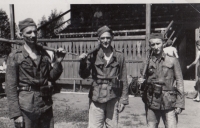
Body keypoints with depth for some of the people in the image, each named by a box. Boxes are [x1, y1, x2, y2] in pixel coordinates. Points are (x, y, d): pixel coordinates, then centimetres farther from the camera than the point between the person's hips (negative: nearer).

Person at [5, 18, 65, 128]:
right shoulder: (14, 56, -4)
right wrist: (15, 114, -10)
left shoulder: (43, 53, 7)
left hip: (46, 105, 4)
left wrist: (58, 62, -5)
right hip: (26, 107, -3)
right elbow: (10, 87, -6)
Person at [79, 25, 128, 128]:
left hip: (113, 99, 1)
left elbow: (124, 80, 4)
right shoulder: (93, 55, 0)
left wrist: (123, 100, 2)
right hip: (96, 98, -1)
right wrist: (83, 62, -19)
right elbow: (84, 75, -1)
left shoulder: (119, 56, 3)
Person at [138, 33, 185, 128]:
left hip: (168, 103, -3)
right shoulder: (148, 61, 6)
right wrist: (142, 81, -5)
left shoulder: (172, 60, -2)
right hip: (151, 103, 3)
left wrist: (179, 104, -5)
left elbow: (179, 82, -1)